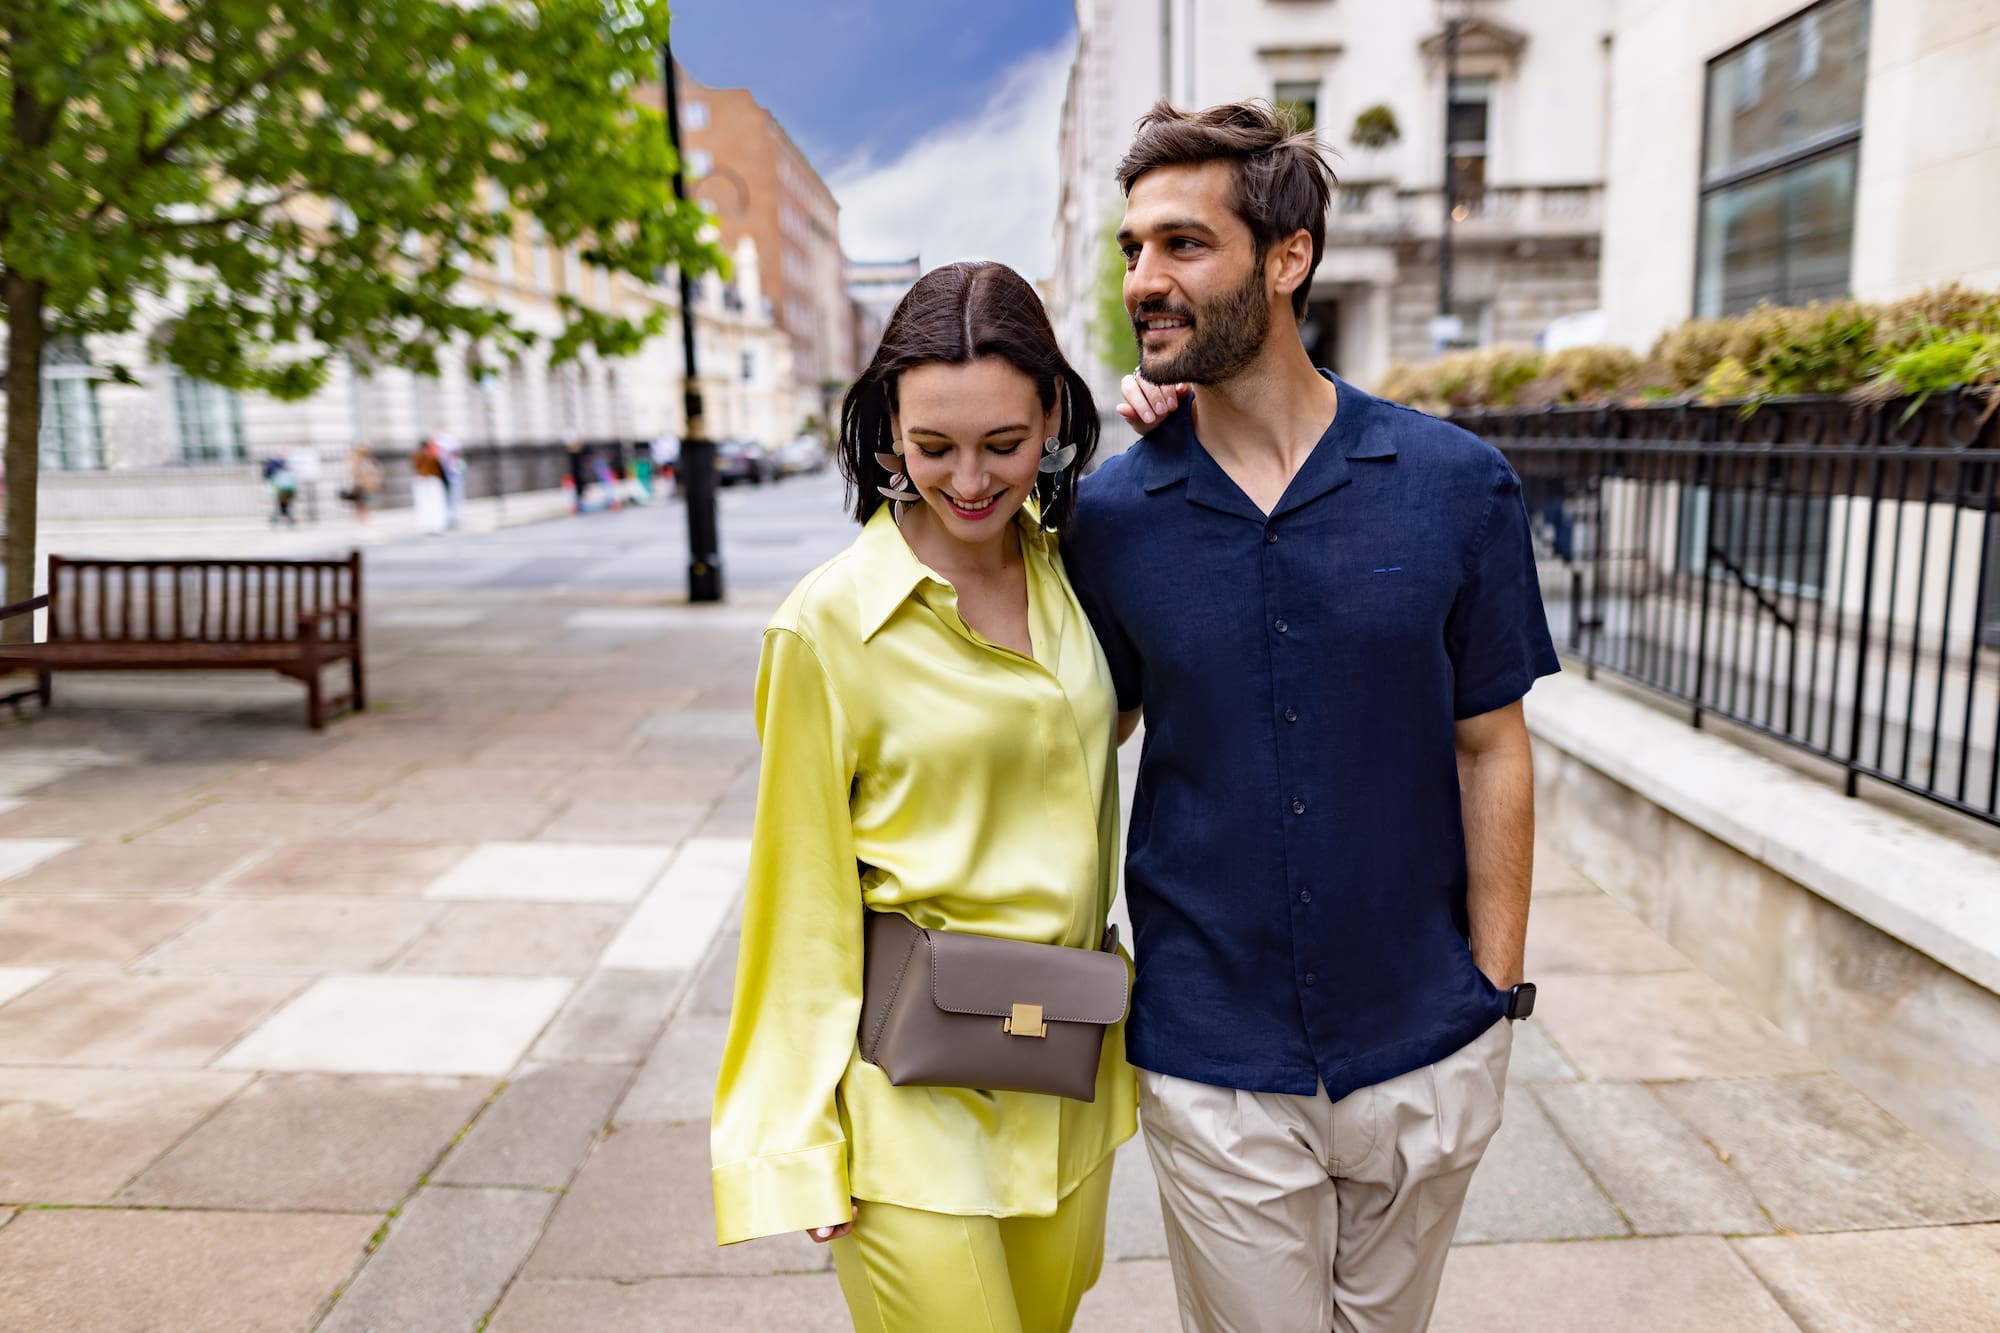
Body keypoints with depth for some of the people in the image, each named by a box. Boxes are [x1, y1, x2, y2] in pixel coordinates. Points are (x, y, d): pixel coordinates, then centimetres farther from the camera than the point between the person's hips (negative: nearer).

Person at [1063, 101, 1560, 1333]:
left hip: (1425, 1053, 1)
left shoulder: (1456, 484, -8)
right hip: (1213, 1065, -1)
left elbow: (1490, 750, -2)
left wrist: (1497, 997, -2)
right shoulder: (1110, 514, -6)